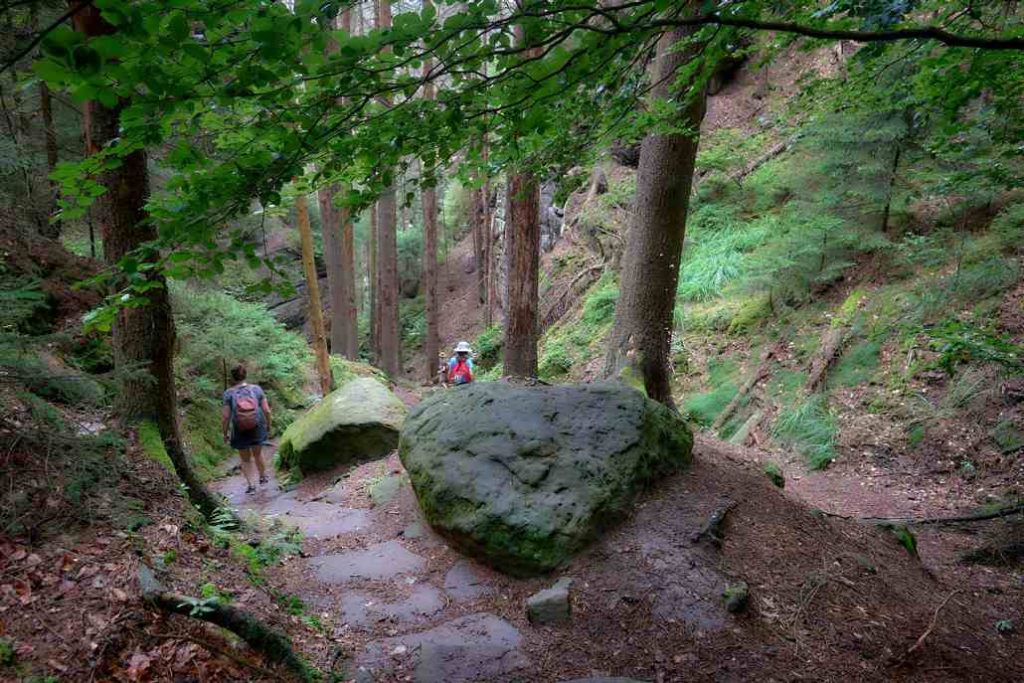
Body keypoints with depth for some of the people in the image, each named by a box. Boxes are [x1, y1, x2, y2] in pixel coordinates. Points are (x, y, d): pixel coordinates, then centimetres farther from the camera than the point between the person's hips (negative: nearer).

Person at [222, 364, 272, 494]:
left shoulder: (229, 394, -14)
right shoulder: (256, 389, -11)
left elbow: (225, 416, -15)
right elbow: (267, 411, -9)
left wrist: (225, 433, 0)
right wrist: (268, 425, 8)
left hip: (240, 432, -2)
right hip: (258, 429, 2)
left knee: (246, 460, 21)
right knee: (258, 453, 29)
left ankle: (251, 485, 14)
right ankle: (263, 477, 46)